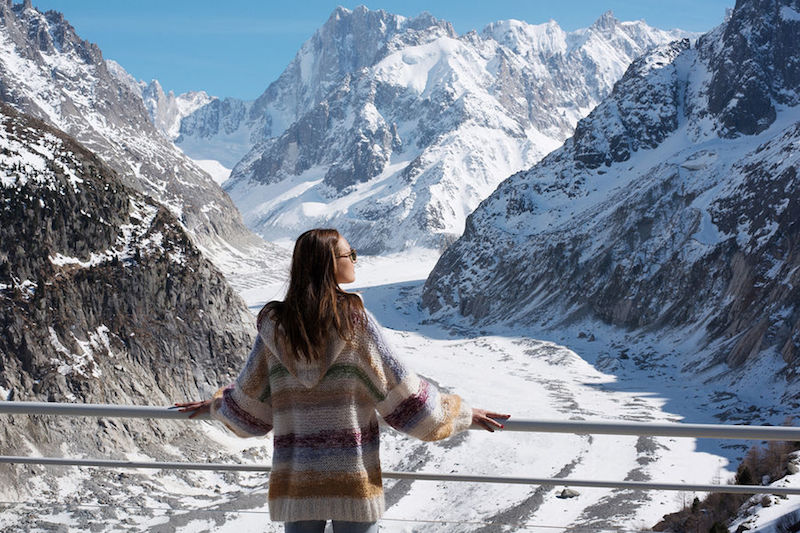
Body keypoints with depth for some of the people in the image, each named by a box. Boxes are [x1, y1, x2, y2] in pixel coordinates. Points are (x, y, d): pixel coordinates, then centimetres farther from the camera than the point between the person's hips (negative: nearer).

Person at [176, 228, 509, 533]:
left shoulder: (274, 325, -1)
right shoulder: (354, 319, -12)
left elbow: (249, 399, 8)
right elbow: (400, 389, -9)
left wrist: (215, 405, 30)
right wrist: (465, 415, 1)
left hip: (295, 478, 3)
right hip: (353, 478, -3)